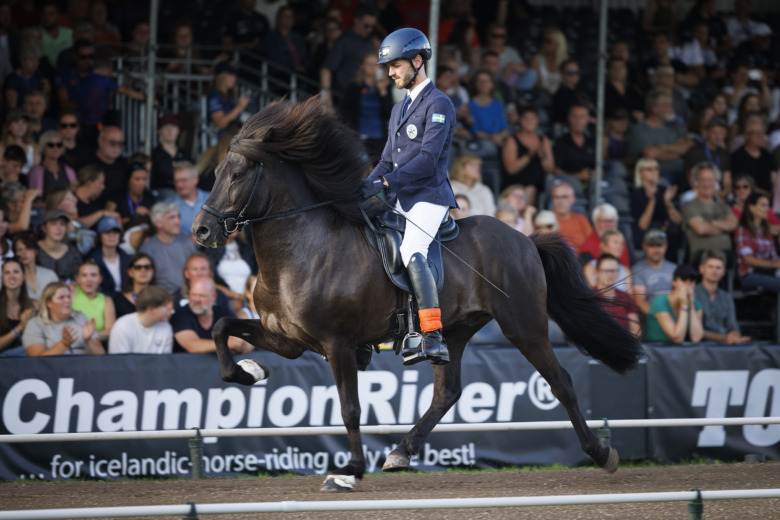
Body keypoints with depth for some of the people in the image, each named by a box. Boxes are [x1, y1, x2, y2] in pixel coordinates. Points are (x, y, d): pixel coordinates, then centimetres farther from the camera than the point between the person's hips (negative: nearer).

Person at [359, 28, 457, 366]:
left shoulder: (438, 104, -7)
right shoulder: (399, 110, 22)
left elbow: (428, 159, -17)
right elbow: (388, 161, 24)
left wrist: (384, 182, -20)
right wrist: (365, 186, 5)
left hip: (429, 198, -10)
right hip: (400, 202, 10)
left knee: (411, 252, -30)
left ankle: (433, 339, -38)